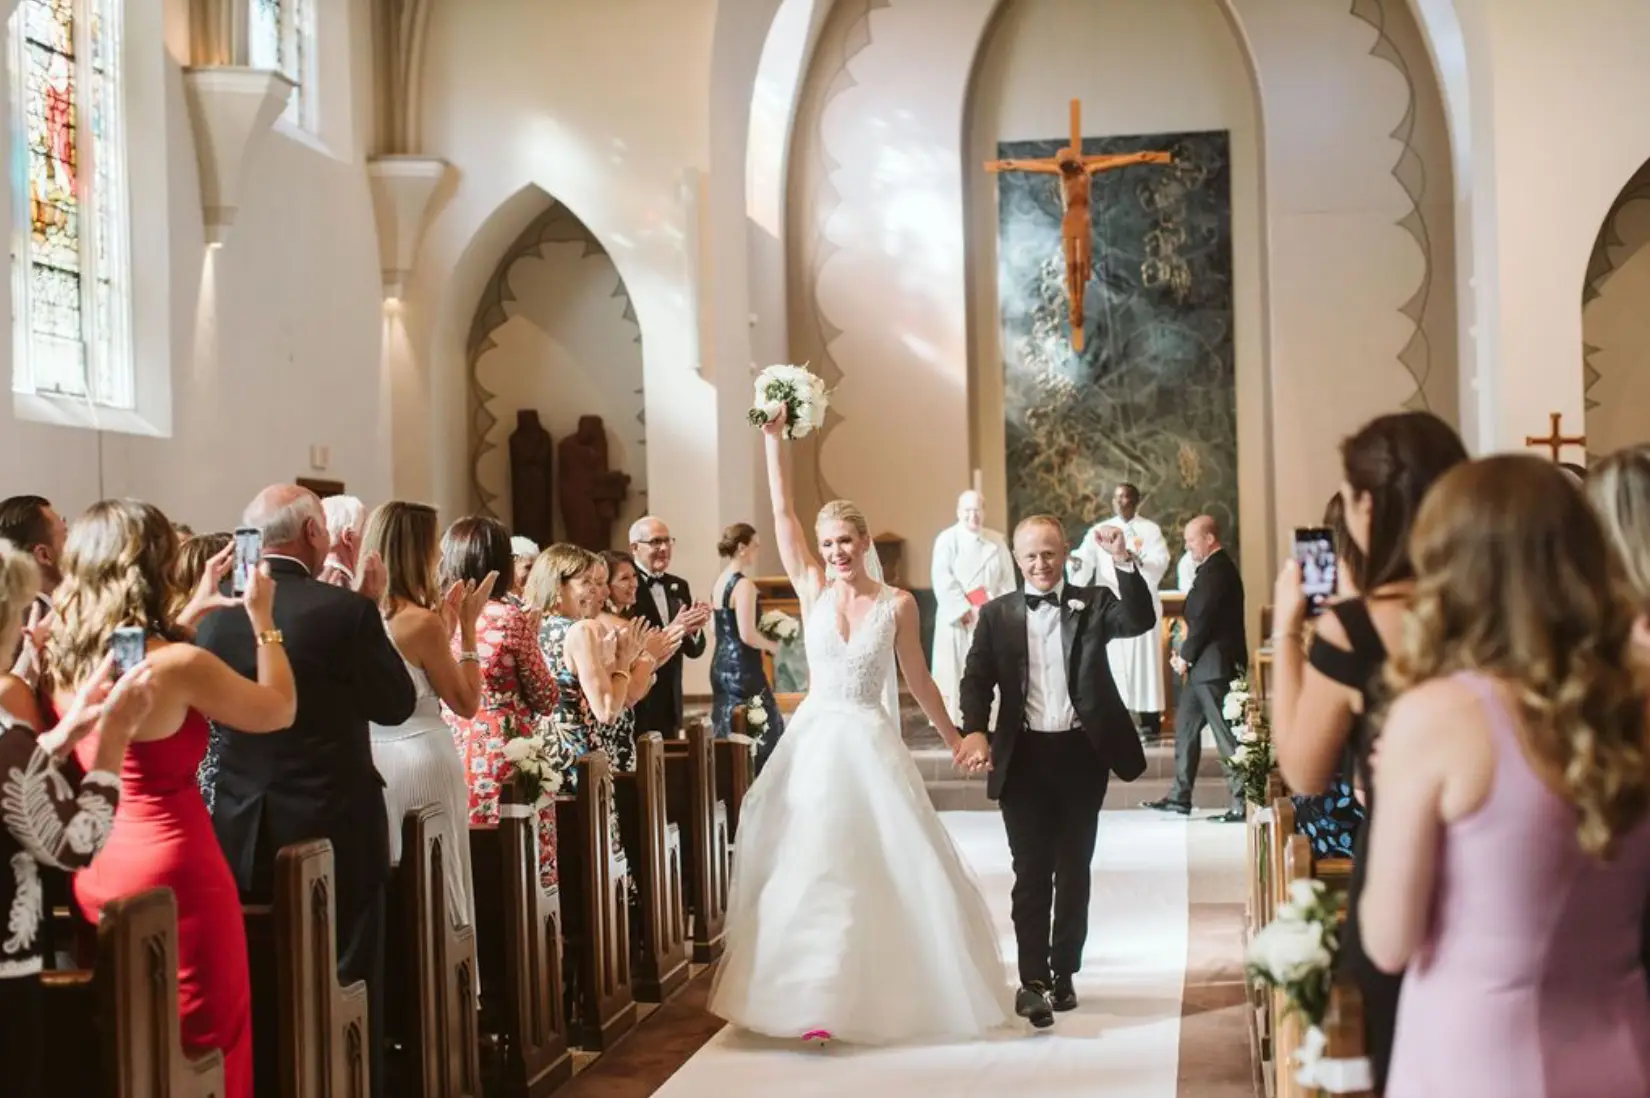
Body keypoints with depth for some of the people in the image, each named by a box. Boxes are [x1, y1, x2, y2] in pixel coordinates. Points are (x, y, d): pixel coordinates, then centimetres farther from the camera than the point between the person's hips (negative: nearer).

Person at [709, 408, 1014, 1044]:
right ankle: (815, 996, 13)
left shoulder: (897, 603, -1)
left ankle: (885, 990, 11)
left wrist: (954, 738, 12)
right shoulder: (813, 590, 2)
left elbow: (917, 679, 8)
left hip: (871, 744, -1)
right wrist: (774, 438, -7)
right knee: (811, 869, 4)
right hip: (815, 740, 1)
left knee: (892, 866, -2)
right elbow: (782, 514, -3)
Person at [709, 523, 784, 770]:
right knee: (759, 740, -3)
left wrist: (764, 639, 14)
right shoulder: (744, 584, -16)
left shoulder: (719, 582, 11)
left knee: (730, 740, 13)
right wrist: (772, 645, -5)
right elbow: (747, 635, -22)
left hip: (721, 665, 9)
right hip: (741, 668, -9)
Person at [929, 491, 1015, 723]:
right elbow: (942, 581, -11)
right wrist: (966, 611, -15)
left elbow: (1008, 581, 7)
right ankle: (953, 722, 2)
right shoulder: (947, 539, -2)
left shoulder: (997, 541, 9)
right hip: (957, 620, -3)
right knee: (955, 672, -2)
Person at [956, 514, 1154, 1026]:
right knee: (1031, 872, -2)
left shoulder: (1093, 604, 4)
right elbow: (977, 679, -1)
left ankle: (1063, 973, 22)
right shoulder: (996, 614, 5)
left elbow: (1140, 620, -13)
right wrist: (976, 730, -19)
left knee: (1074, 870, 11)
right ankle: (1032, 980, -3)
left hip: (1081, 754, 1)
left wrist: (1124, 561, -25)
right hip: (1024, 757, -1)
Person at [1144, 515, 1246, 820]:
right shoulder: (1215, 567, 15)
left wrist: (1186, 656, -9)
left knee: (1226, 734, -7)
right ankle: (1180, 797, 21)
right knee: (1185, 727, 15)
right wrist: (1185, 655, 8)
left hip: (1214, 666, -11)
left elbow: (1204, 619, -19)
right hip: (1204, 666, 11)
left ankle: (1242, 804, -4)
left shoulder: (1216, 570, -16)